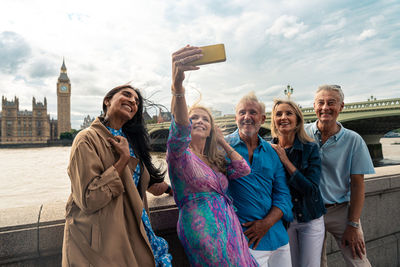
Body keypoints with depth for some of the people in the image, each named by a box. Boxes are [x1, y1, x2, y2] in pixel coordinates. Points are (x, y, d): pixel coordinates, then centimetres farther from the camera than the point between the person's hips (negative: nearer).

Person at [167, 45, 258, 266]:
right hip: (203, 230, -7)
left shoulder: (216, 161, 17)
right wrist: (177, 85, -44)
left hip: (229, 228, 7)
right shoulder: (180, 154, -6)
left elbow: (243, 169, 7)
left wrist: (222, 142, 13)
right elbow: (180, 128, -26)